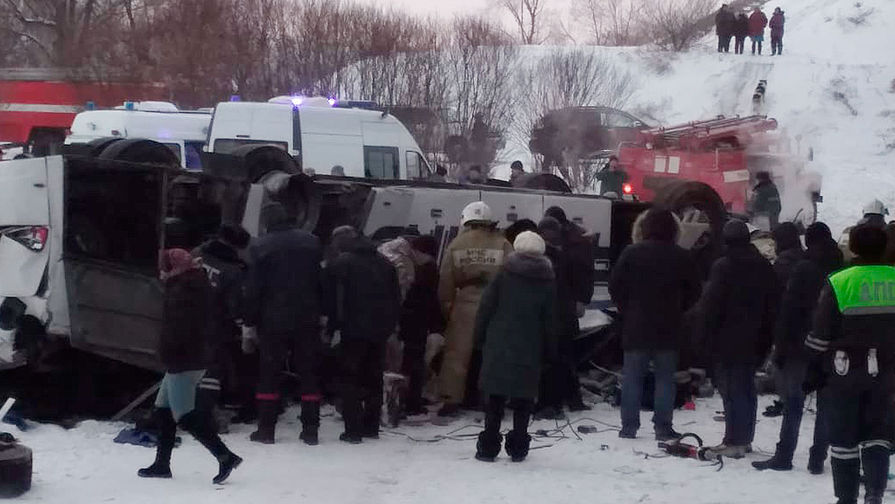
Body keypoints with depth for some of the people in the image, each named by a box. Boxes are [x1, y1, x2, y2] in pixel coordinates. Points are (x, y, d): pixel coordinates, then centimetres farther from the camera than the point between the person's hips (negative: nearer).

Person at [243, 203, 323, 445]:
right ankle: (310, 430, 6)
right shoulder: (311, 242, 2)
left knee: (268, 374, 6)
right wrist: (323, 315, 11)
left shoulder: (260, 247, -6)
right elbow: (324, 281, 5)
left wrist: (250, 322, 1)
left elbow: (253, 288, -6)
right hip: (308, 321, 2)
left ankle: (266, 429, 4)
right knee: (308, 373, 7)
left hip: (273, 322, -2)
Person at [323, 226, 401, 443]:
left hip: (354, 330, -5)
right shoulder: (384, 262, 13)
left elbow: (329, 300, -8)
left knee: (351, 379, 0)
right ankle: (371, 427, 19)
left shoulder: (339, 264, -5)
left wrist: (332, 325, 2)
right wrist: (391, 325, 16)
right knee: (374, 378, 15)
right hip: (380, 330, 5)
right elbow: (396, 297, 13)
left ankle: (353, 430, -5)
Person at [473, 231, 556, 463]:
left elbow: (486, 309, -1)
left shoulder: (503, 275, -1)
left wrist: (480, 337, 8)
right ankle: (518, 448, 9)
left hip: (498, 348, 0)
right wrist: (547, 349, 13)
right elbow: (549, 321, 5)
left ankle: (488, 447, 4)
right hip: (529, 351, 0)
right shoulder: (547, 282, 2)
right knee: (523, 400, 8)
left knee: (494, 399, 5)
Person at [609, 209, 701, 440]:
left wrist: (626, 309, 9)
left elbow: (615, 286, -4)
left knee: (632, 376, 6)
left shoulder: (631, 254, -5)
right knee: (665, 378, 7)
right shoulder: (682, 257, -2)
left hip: (635, 326, -1)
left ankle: (629, 426, 6)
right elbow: (694, 293, 4)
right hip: (669, 328, 1)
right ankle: (663, 427, 5)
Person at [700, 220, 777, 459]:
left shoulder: (723, 266, -13)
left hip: (729, 341, -6)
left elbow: (710, 305, -14)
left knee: (731, 388, -4)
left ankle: (734, 441, -5)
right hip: (754, 341, 6)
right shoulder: (764, 266, 7)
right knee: (747, 388, 14)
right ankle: (745, 439, 20)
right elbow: (773, 304, 11)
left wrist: (708, 336, -5)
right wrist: (766, 338, 16)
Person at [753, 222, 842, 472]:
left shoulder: (804, 269, -9)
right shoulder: (842, 269, 5)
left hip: (801, 348, -4)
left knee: (793, 404, 1)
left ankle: (784, 456, 1)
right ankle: (817, 459, 7)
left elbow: (789, 310, -12)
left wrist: (781, 347, -8)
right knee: (826, 405, 7)